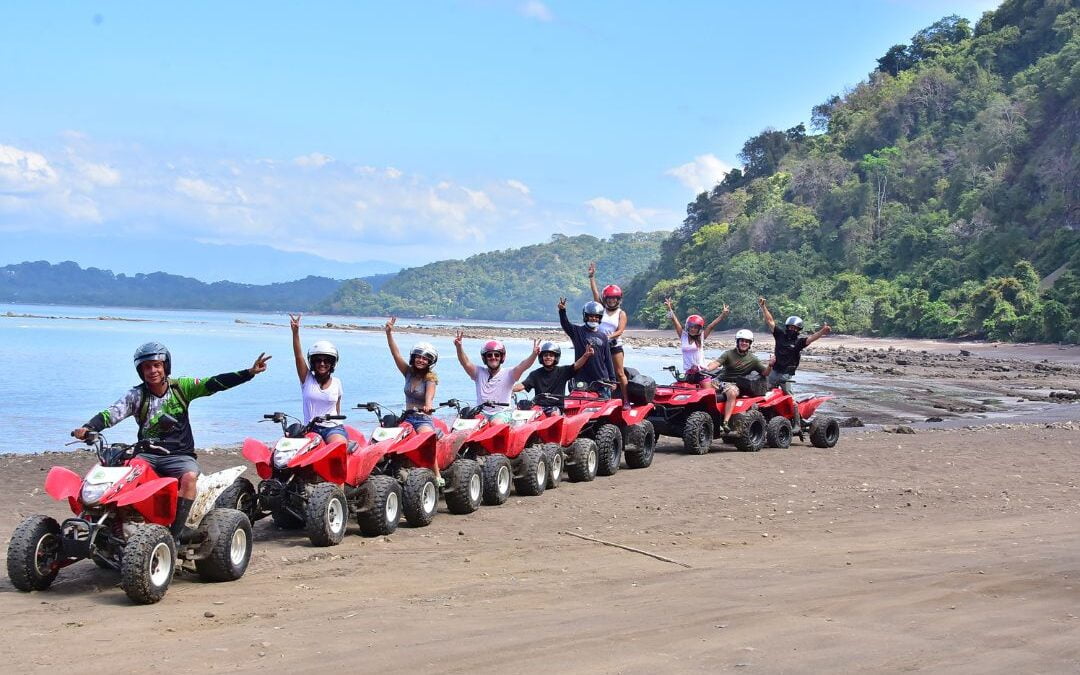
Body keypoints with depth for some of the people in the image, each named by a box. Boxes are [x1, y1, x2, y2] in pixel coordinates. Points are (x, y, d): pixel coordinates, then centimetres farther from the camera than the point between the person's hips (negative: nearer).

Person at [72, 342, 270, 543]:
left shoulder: (181, 387, 2)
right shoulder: (136, 395, 2)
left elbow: (215, 384, -8)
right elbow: (112, 413, -11)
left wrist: (249, 373, -20)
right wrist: (88, 428, -31)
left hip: (179, 454, -1)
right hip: (147, 454, 2)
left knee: (189, 476, -33)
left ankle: (176, 531, -31)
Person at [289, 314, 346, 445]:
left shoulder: (336, 383, 10)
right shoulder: (307, 379, 6)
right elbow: (298, 356, -7)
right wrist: (295, 332, -19)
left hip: (333, 428, 0)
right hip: (311, 429, 0)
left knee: (341, 444, -32)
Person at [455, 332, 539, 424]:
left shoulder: (508, 374, 4)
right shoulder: (479, 372, 11)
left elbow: (522, 367, -14)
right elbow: (466, 363, -4)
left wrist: (534, 354, -33)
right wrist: (459, 347, -23)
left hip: (502, 413, -3)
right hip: (481, 413, 3)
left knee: (496, 423, -34)